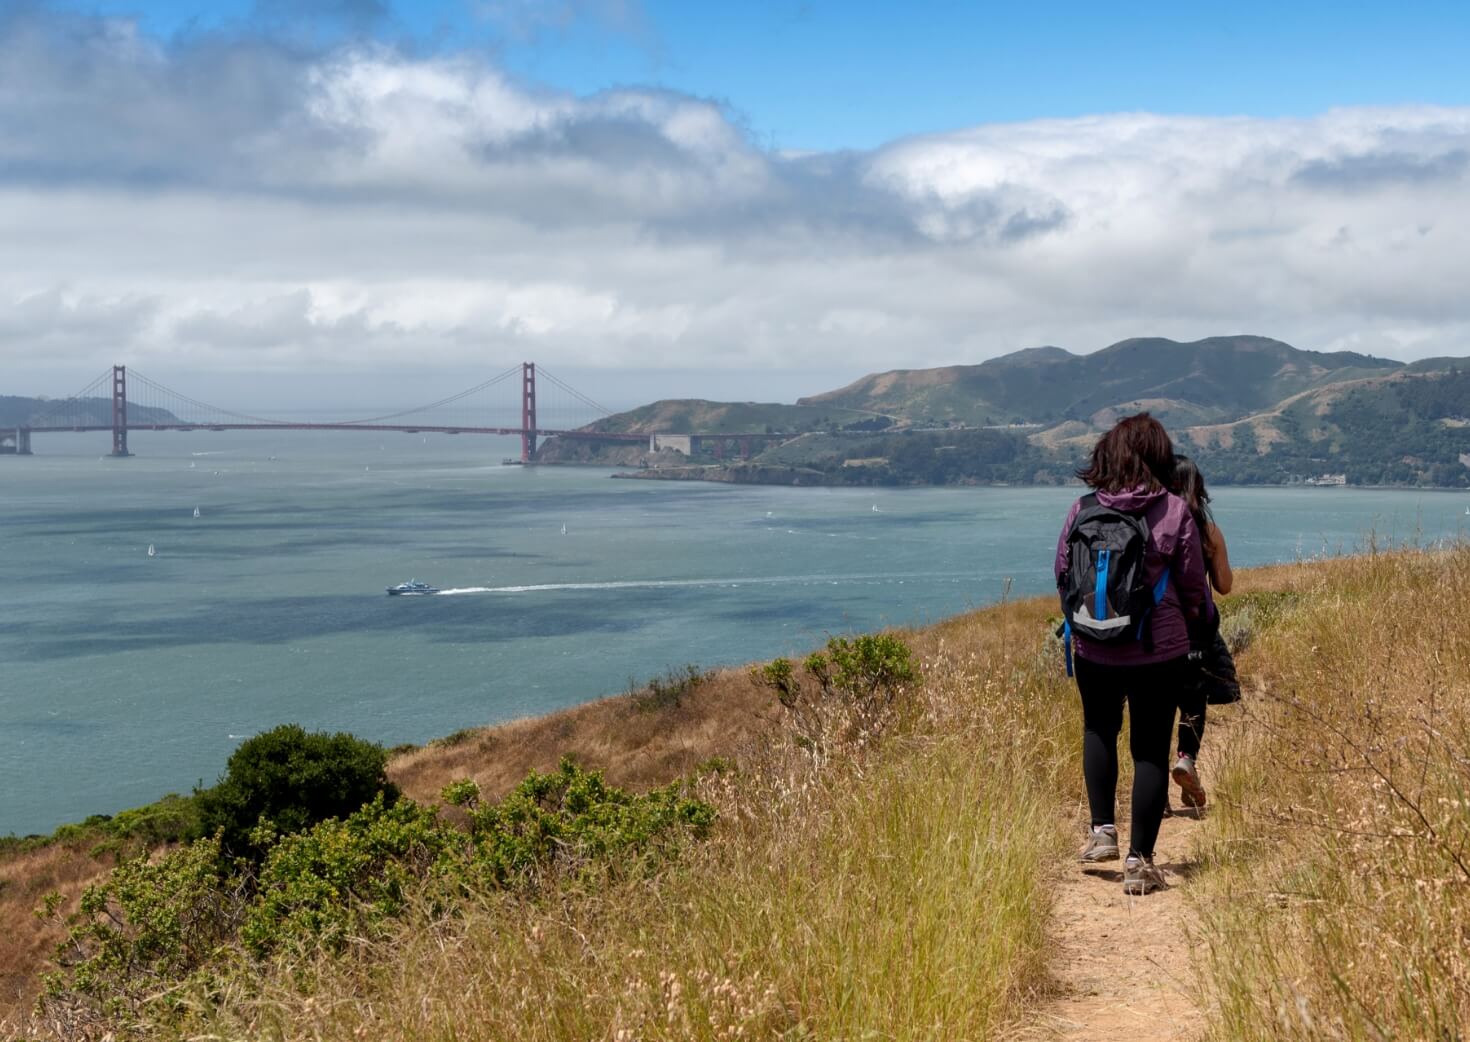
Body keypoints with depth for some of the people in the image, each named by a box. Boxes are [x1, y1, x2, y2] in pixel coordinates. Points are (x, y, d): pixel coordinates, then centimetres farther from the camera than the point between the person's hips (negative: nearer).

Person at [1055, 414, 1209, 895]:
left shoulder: (1083, 509, -6)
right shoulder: (1174, 511, -10)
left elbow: (1062, 574, 3)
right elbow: (1194, 587, -3)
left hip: (1094, 649, 2)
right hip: (1160, 651, -2)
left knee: (1099, 730, 25)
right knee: (1151, 749, 7)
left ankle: (1102, 830, 17)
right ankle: (1139, 860, 8)